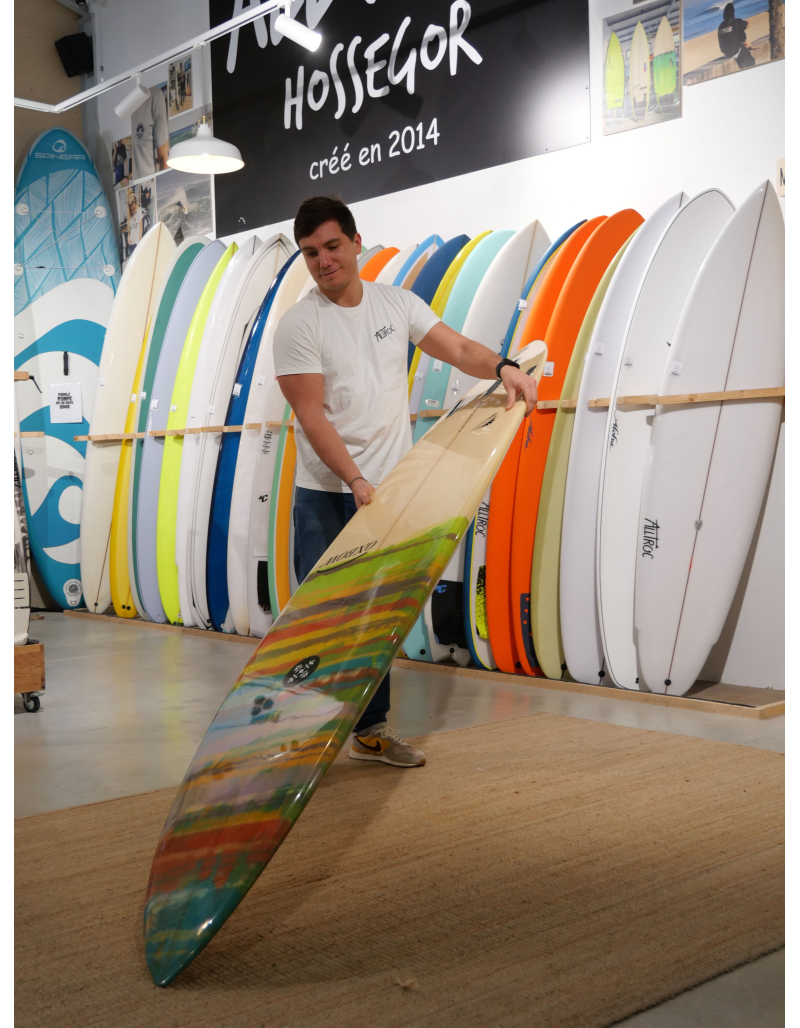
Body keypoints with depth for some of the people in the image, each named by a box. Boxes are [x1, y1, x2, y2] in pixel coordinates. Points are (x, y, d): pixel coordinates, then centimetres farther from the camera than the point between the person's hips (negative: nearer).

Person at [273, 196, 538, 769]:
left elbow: (458, 349, 4)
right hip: (326, 496, -4)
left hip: (389, 489, 5)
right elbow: (312, 415, -15)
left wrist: (502, 366, -18)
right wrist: (355, 480, -25)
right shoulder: (299, 325, -8)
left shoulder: (397, 303, 6)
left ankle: (372, 729, 23)